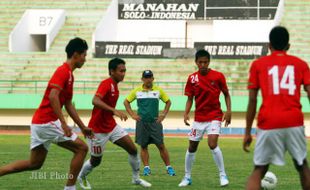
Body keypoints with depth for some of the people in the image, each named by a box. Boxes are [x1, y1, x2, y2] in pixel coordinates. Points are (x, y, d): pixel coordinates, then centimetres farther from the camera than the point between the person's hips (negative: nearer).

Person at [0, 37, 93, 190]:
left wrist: (82, 127, 24)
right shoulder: (63, 71, -13)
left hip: (39, 123, 10)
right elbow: (53, 96, -26)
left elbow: (68, 105, 24)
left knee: (34, 163, 14)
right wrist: (63, 123, -29)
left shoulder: (69, 74, 18)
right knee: (81, 148, -4)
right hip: (47, 122, -10)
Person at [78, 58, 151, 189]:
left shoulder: (114, 85, 5)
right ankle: (81, 177, 37)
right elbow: (95, 101, -40)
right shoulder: (106, 84, -22)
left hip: (112, 126, 8)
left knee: (133, 149, -1)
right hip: (98, 130, -8)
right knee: (96, 161, 8)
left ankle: (136, 178, 15)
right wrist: (114, 111, -49)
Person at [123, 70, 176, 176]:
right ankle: (146, 168, 9)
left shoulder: (158, 90, 4)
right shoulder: (137, 91, 4)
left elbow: (168, 102, 15)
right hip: (142, 122, 1)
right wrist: (132, 115, 4)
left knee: (161, 146, -4)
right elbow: (126, 102, 14)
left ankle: (169, 167, 0)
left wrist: (163, 115, 5)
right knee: (143, 146, 3)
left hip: (155, 122, -1)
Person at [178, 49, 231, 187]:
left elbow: (226, 94, 3)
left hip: (214, 116, -3)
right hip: (199, 118, 4)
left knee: (212, 144, -22)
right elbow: (190, 99, 5)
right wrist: (186, 113, -11)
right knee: (192, 147, 8)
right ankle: (187, 177, 24)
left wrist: (228, 111, -9)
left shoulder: (218, 76, -7)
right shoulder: (192, 78, -1)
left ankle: (223, 176, -10)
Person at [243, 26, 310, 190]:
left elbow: (252, 100, 6)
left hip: (268, 124, -1)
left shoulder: (258, 64, 9)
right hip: (294, 122, 1)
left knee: (259, 170, 6)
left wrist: (247, 132, 10)